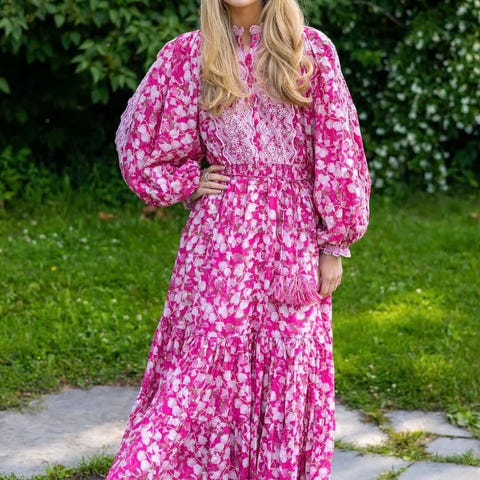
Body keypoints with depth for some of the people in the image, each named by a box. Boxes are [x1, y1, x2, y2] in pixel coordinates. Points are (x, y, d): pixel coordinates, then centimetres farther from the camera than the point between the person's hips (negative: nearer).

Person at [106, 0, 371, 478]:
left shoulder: (312, 50, 0)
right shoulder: (188, 54, 2)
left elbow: (337, 149, -1)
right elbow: (138, 138, 12)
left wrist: (335, 245, -3)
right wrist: (190, 184, 2)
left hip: (293, 239, 1)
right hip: (221, 237, 0)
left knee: (288, 370, 6)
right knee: (204, 360, 0)